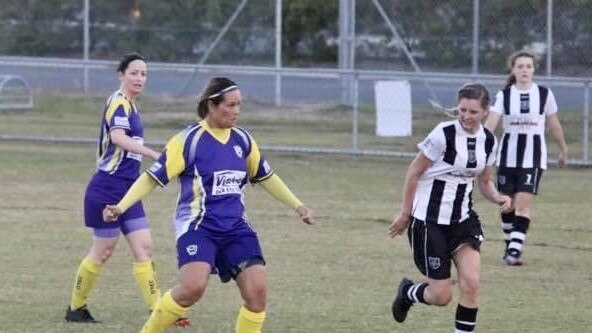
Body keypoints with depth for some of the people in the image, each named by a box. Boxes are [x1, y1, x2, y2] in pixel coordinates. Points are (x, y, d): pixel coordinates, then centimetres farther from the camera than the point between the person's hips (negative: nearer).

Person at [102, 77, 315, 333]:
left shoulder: (243, 140, 9)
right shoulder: (189, 140, -7)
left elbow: (265, 177, 24)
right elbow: (153, 177, -6)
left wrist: (297, 206, 24)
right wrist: (121, 207, -16)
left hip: (235, 227, 6)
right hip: (197, 225, -6)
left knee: (257, 290, -10)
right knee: (193, 287, -27)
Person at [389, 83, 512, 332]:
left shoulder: (488, 141, 1)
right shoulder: (444, 134, -17)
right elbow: (414, 171, -8)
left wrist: (498, 198, -7)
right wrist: (405, 213, -5)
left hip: (463, 219, 5)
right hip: (430, 221, -5)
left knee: (470, 283, -12)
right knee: (441, 296, -2)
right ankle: (407, 291, 32)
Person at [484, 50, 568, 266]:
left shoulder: (544, 94, -2)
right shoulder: (504, 95, -3)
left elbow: (554, 125, 10)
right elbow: (490, 123, -13)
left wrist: (563, 150, 20)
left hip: (533, 157, -2)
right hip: (508, 156, 2)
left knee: (523, 204, -14)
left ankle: (515, 251, -17)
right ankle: (509, 246, 27)